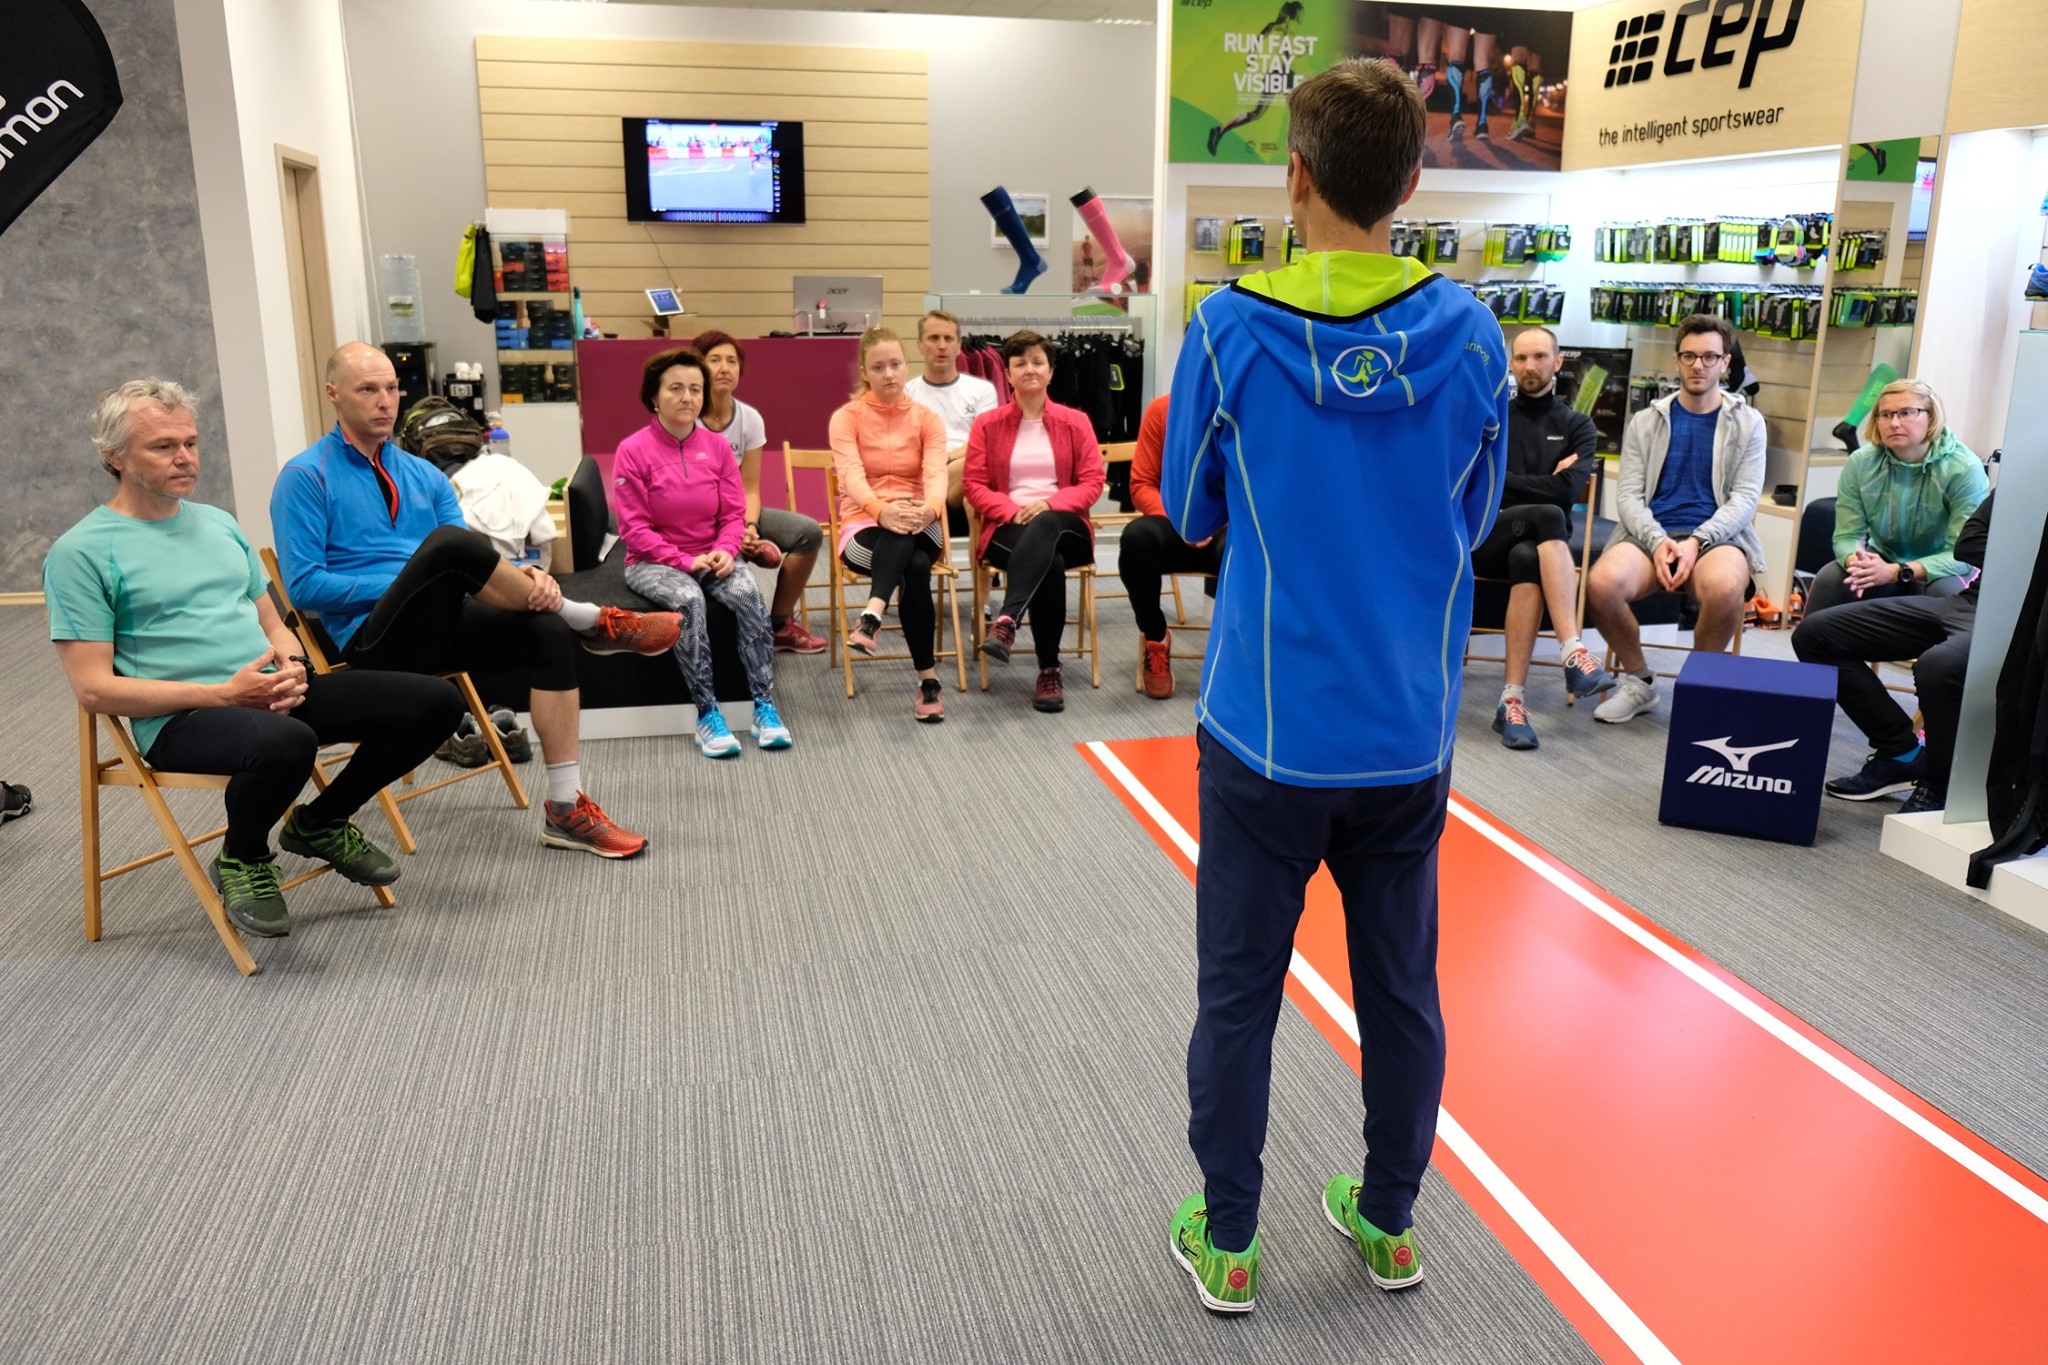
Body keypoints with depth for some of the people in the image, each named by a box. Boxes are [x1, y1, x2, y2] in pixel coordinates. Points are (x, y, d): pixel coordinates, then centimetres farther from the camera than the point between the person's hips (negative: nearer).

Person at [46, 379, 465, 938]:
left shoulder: (218, 523, 18)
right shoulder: (81, 551, -4)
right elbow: (94, 688, -10)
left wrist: (291, 668, -3)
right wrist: (225, 693, -17)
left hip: (275, 695, 7)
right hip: (182, 718, -7)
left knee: (436, 701, -6)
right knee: (287, 742, -41)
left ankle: (320, 823, 14)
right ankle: (241, 860, -6)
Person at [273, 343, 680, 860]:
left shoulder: (423, 475, 17)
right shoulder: (305, 477, -1)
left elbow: (470, 562, 11)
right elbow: (304, 586, -9)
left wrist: (523, 578, -13)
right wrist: (412, 582, -14)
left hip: (438, 627, 6)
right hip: (373, 638, -6)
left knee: (547, 632, -22)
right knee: (447, 543, -33)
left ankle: (565, 808, -19)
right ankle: (594, 623, -16)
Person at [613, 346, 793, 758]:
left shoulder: (717, 446, 4)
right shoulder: (633, 451, -6)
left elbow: (734, 513, 5)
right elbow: (635, 529, -8)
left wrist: (725, 551, -16)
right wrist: (685, 561, -18)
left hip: (711, 557, 3)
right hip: (654, 562, -3)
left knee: (748, 593, -28)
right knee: (688, 599, -35)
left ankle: (765, 707, -26)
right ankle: (707, 714, -31)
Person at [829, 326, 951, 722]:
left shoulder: (927, 418, 7)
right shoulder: (846, 417, 2)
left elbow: (936, 472, -11)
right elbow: (851, 474, -16)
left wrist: (931, 507, -36)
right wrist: (881, 509, -39)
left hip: (919, 528, 2)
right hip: (864, 528, -1)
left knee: (910, 549, -38)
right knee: (914, 568, -35)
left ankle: (872, 617, -51)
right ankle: (928, 680, -41)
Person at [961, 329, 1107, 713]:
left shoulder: (1075, 422, 11)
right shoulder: (988, 424, 11)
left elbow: (1092, 482, 3)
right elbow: (975, 485, 4)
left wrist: (1049, 503, -16)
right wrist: (1014, 511, -15)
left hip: (1064, 526, 0)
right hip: (1008, 528, 0)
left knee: (1044, 527, -40)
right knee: (1049, 563, -36)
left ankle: (1005, 621, -52)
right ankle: (1049, 670, -32)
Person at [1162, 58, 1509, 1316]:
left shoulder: (1231, 329, -11)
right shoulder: (1471, 334, -5)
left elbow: (1189, 514, 0)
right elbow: (1476, 520, 6)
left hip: (1267, 730, -2)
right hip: (1412, 731, 3)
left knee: (1239, 994, 12)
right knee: (1402, 987, 18)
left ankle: (1227, 1244, 26)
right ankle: (1389, 1222, 36)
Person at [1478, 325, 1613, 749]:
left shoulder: (1577, 426, 13)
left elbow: (1569, 491, -5)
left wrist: (1503, 481, -3)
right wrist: (1544, 484, -6)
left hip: (1542, 543, 1)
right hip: (1485, 536, -1)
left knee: (1528, 559, -38)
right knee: (1548, 517, -35)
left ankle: (1512, 701, -45)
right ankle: (1573, 653, -46)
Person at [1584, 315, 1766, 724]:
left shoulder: (1747, 422, 12)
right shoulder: (1645, 422, 15)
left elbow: (1745, 498, 2)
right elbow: (1628, 495, 5)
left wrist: (1697, 541, -16)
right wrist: (1658, 541, -15)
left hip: (1717, 536, -1)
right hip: (1650, 534, 1)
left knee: (1725, 588, -39)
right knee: (1601, 584, -33)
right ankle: (1638, 682, -6)